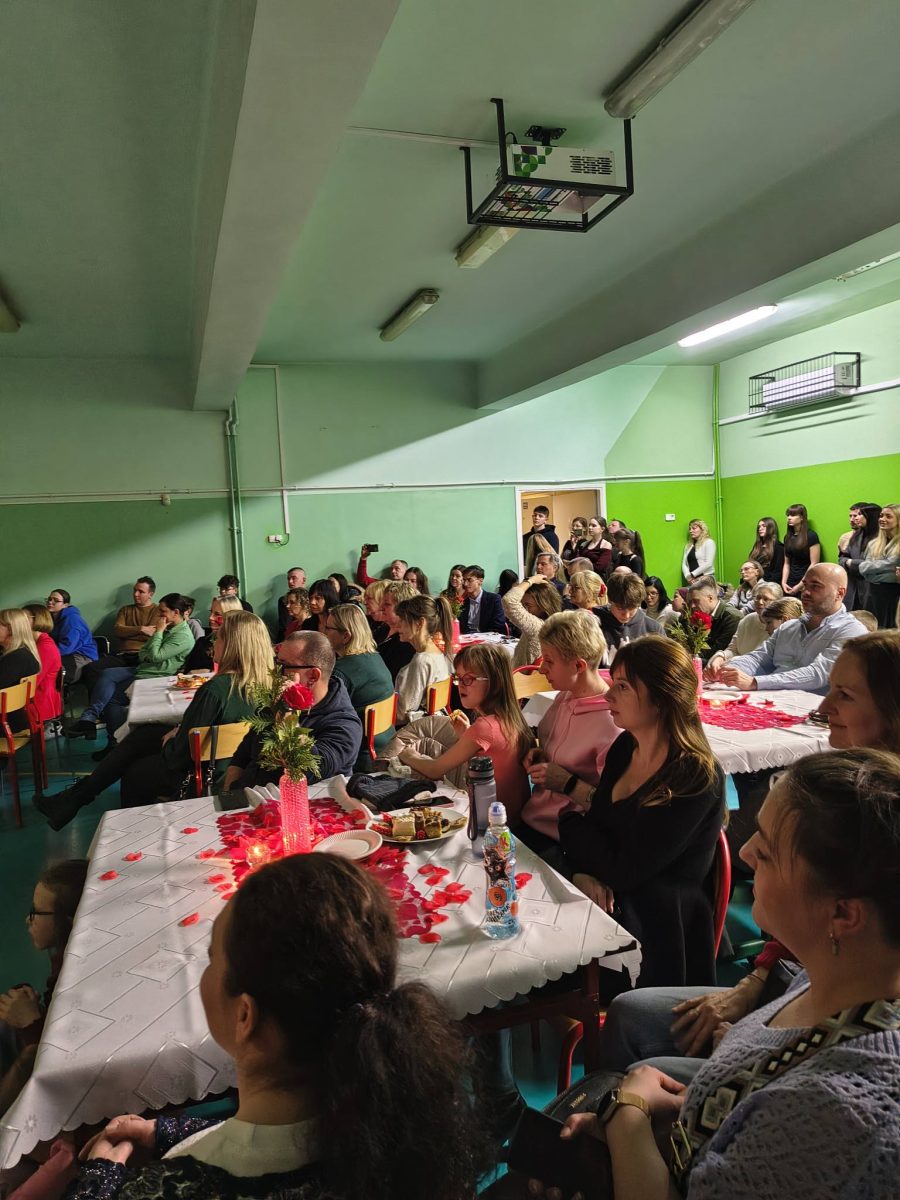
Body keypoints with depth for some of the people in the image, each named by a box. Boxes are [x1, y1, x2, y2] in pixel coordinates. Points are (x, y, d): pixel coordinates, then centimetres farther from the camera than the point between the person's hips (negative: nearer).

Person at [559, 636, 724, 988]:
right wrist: (582, 872, -13)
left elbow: (624, 870, -21)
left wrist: (569, 820, -6)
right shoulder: (625, 746, 3)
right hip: (604, 903, 7)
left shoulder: (695, 778, -21)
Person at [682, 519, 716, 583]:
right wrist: (687, 576, -9)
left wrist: (692, 574, -10)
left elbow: (709, 563, -10)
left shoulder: (709, 542, 0)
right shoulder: (688, 545, 16)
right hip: (692, 580, 4)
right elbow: (684, 564, 10)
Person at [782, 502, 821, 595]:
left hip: (805, 584, -5)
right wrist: (783, 582, 0)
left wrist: (800, 585, -13)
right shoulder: (788, 537, 12)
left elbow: (814, 564, -10)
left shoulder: (811, 536, -6)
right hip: (790, 584, 5)